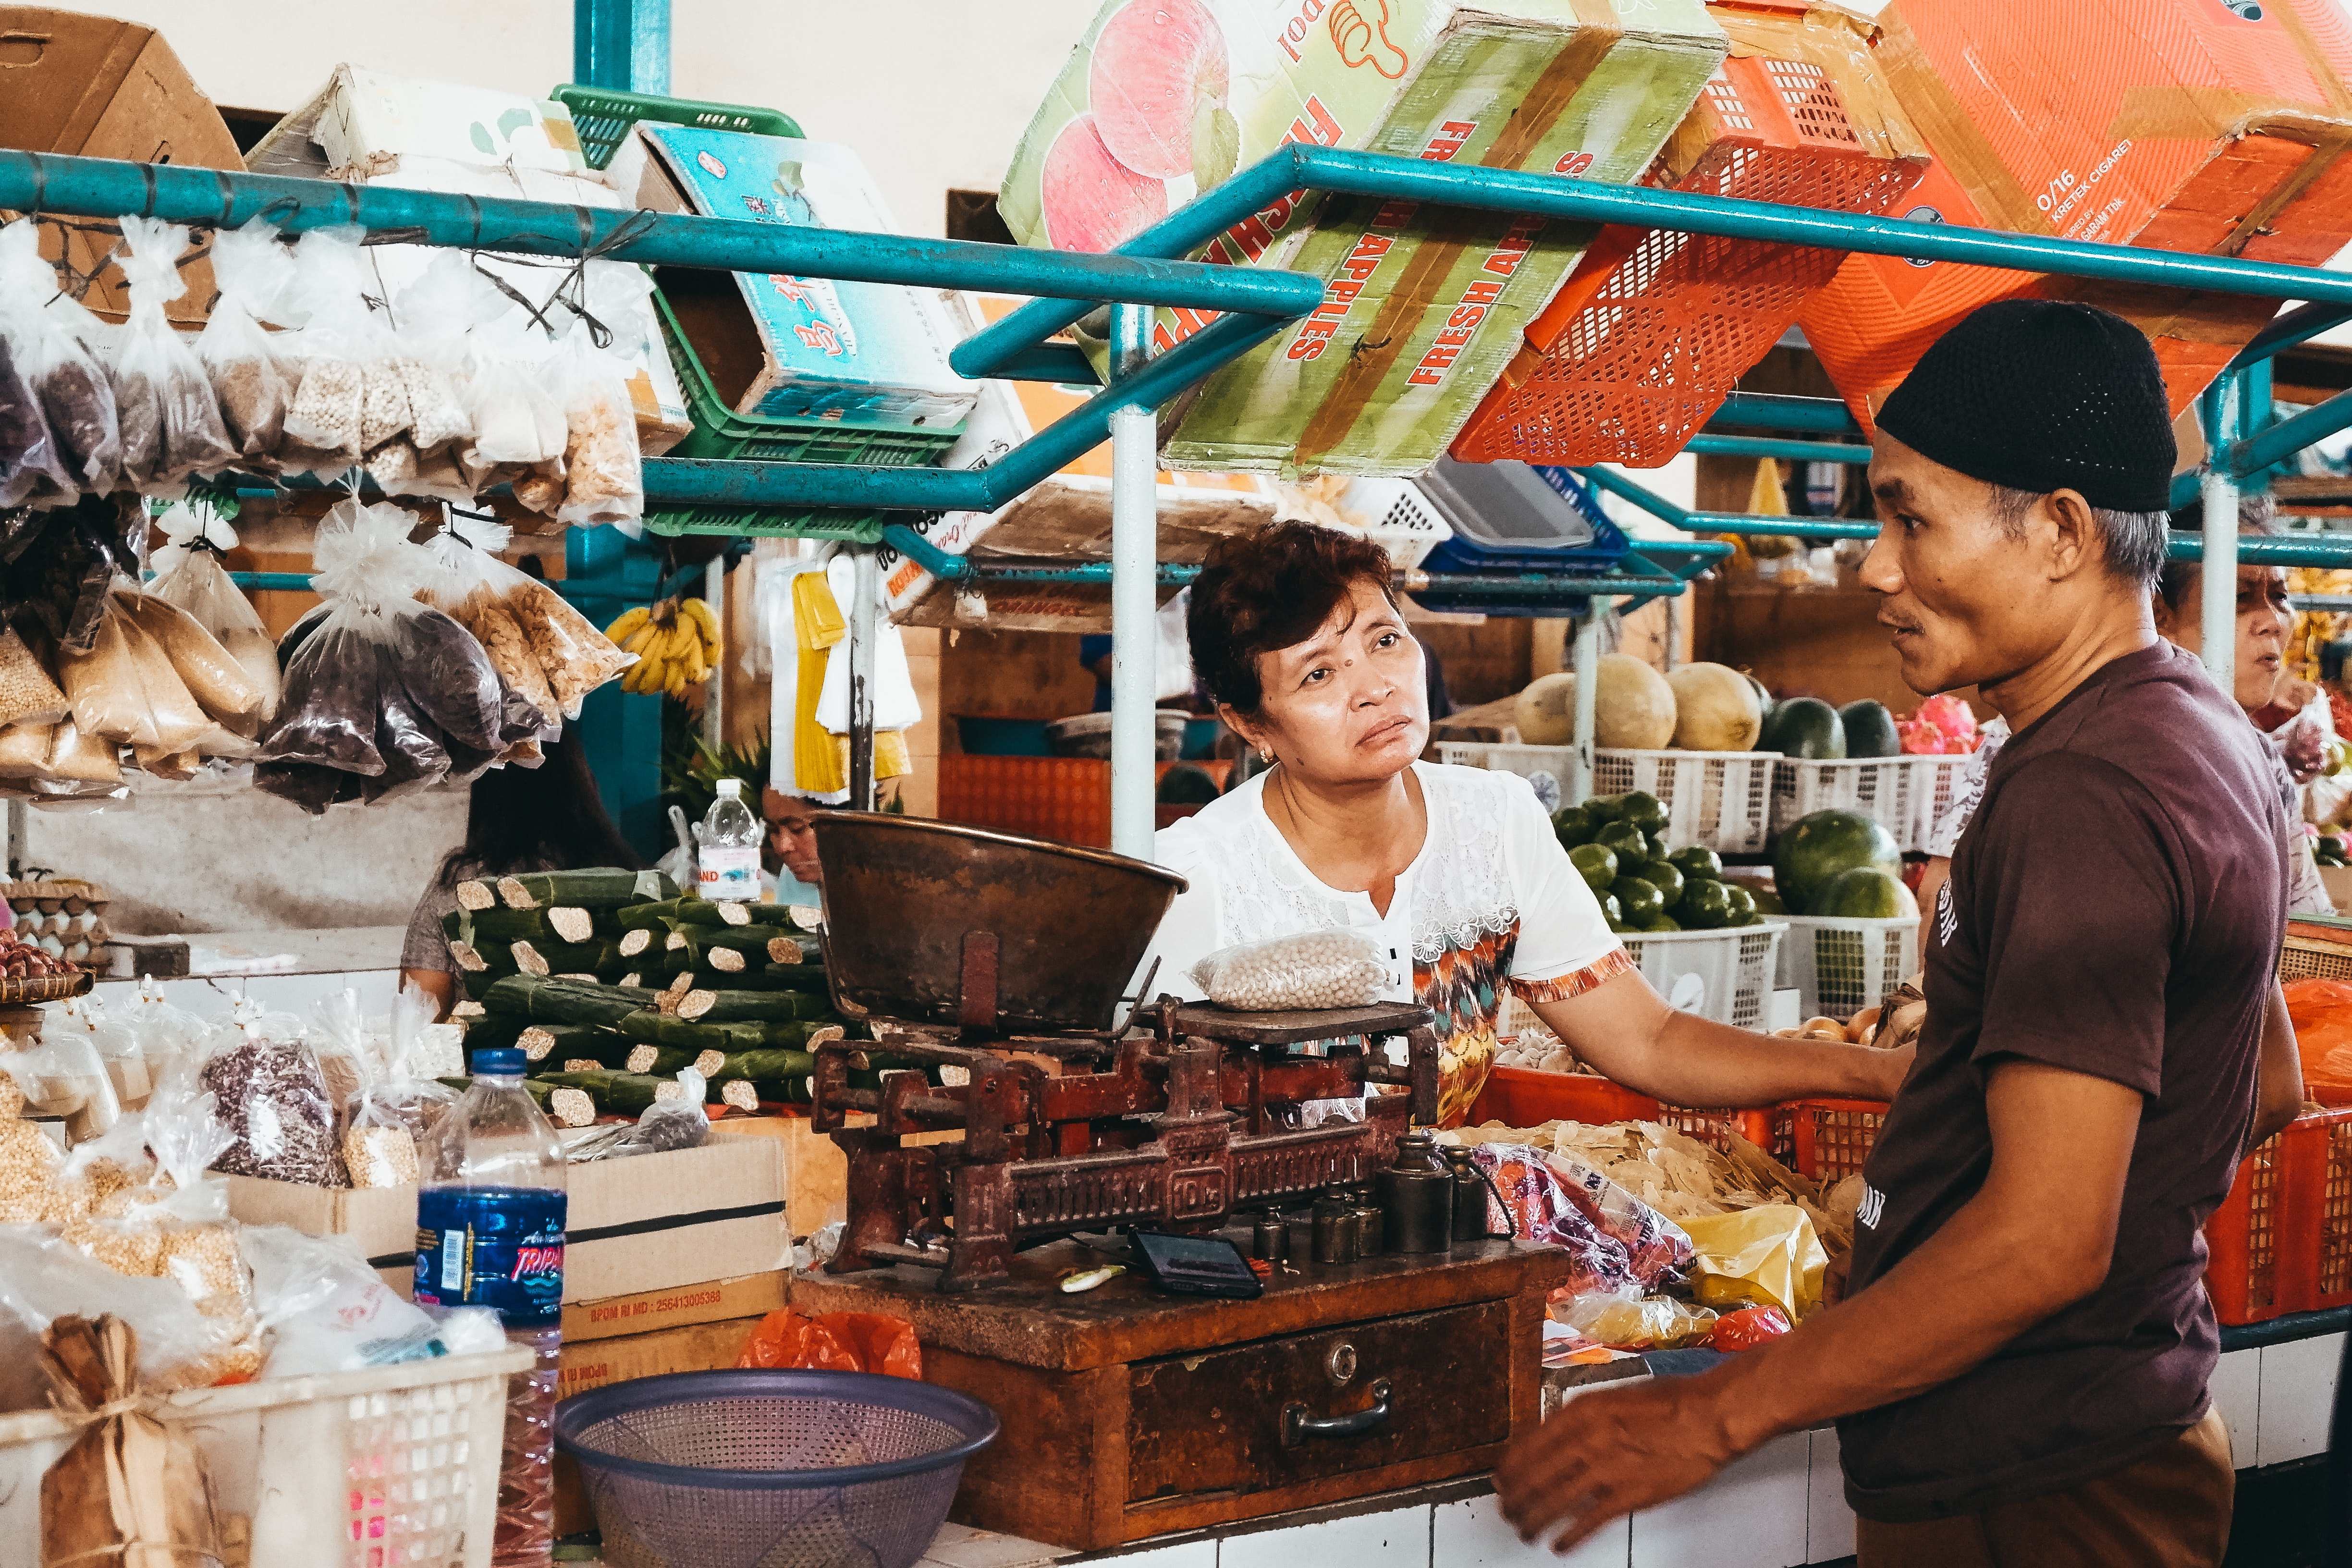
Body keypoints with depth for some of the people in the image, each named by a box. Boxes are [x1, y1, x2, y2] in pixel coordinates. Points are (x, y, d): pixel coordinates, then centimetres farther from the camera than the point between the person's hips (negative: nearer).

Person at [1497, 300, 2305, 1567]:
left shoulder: (2078, 796, -24)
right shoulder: (2204, 735, 10)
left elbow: (2045, 1244, -27)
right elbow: (2265, 1089, 20)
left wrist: (1719, 1414, -21)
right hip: (2135, 1422, 10)